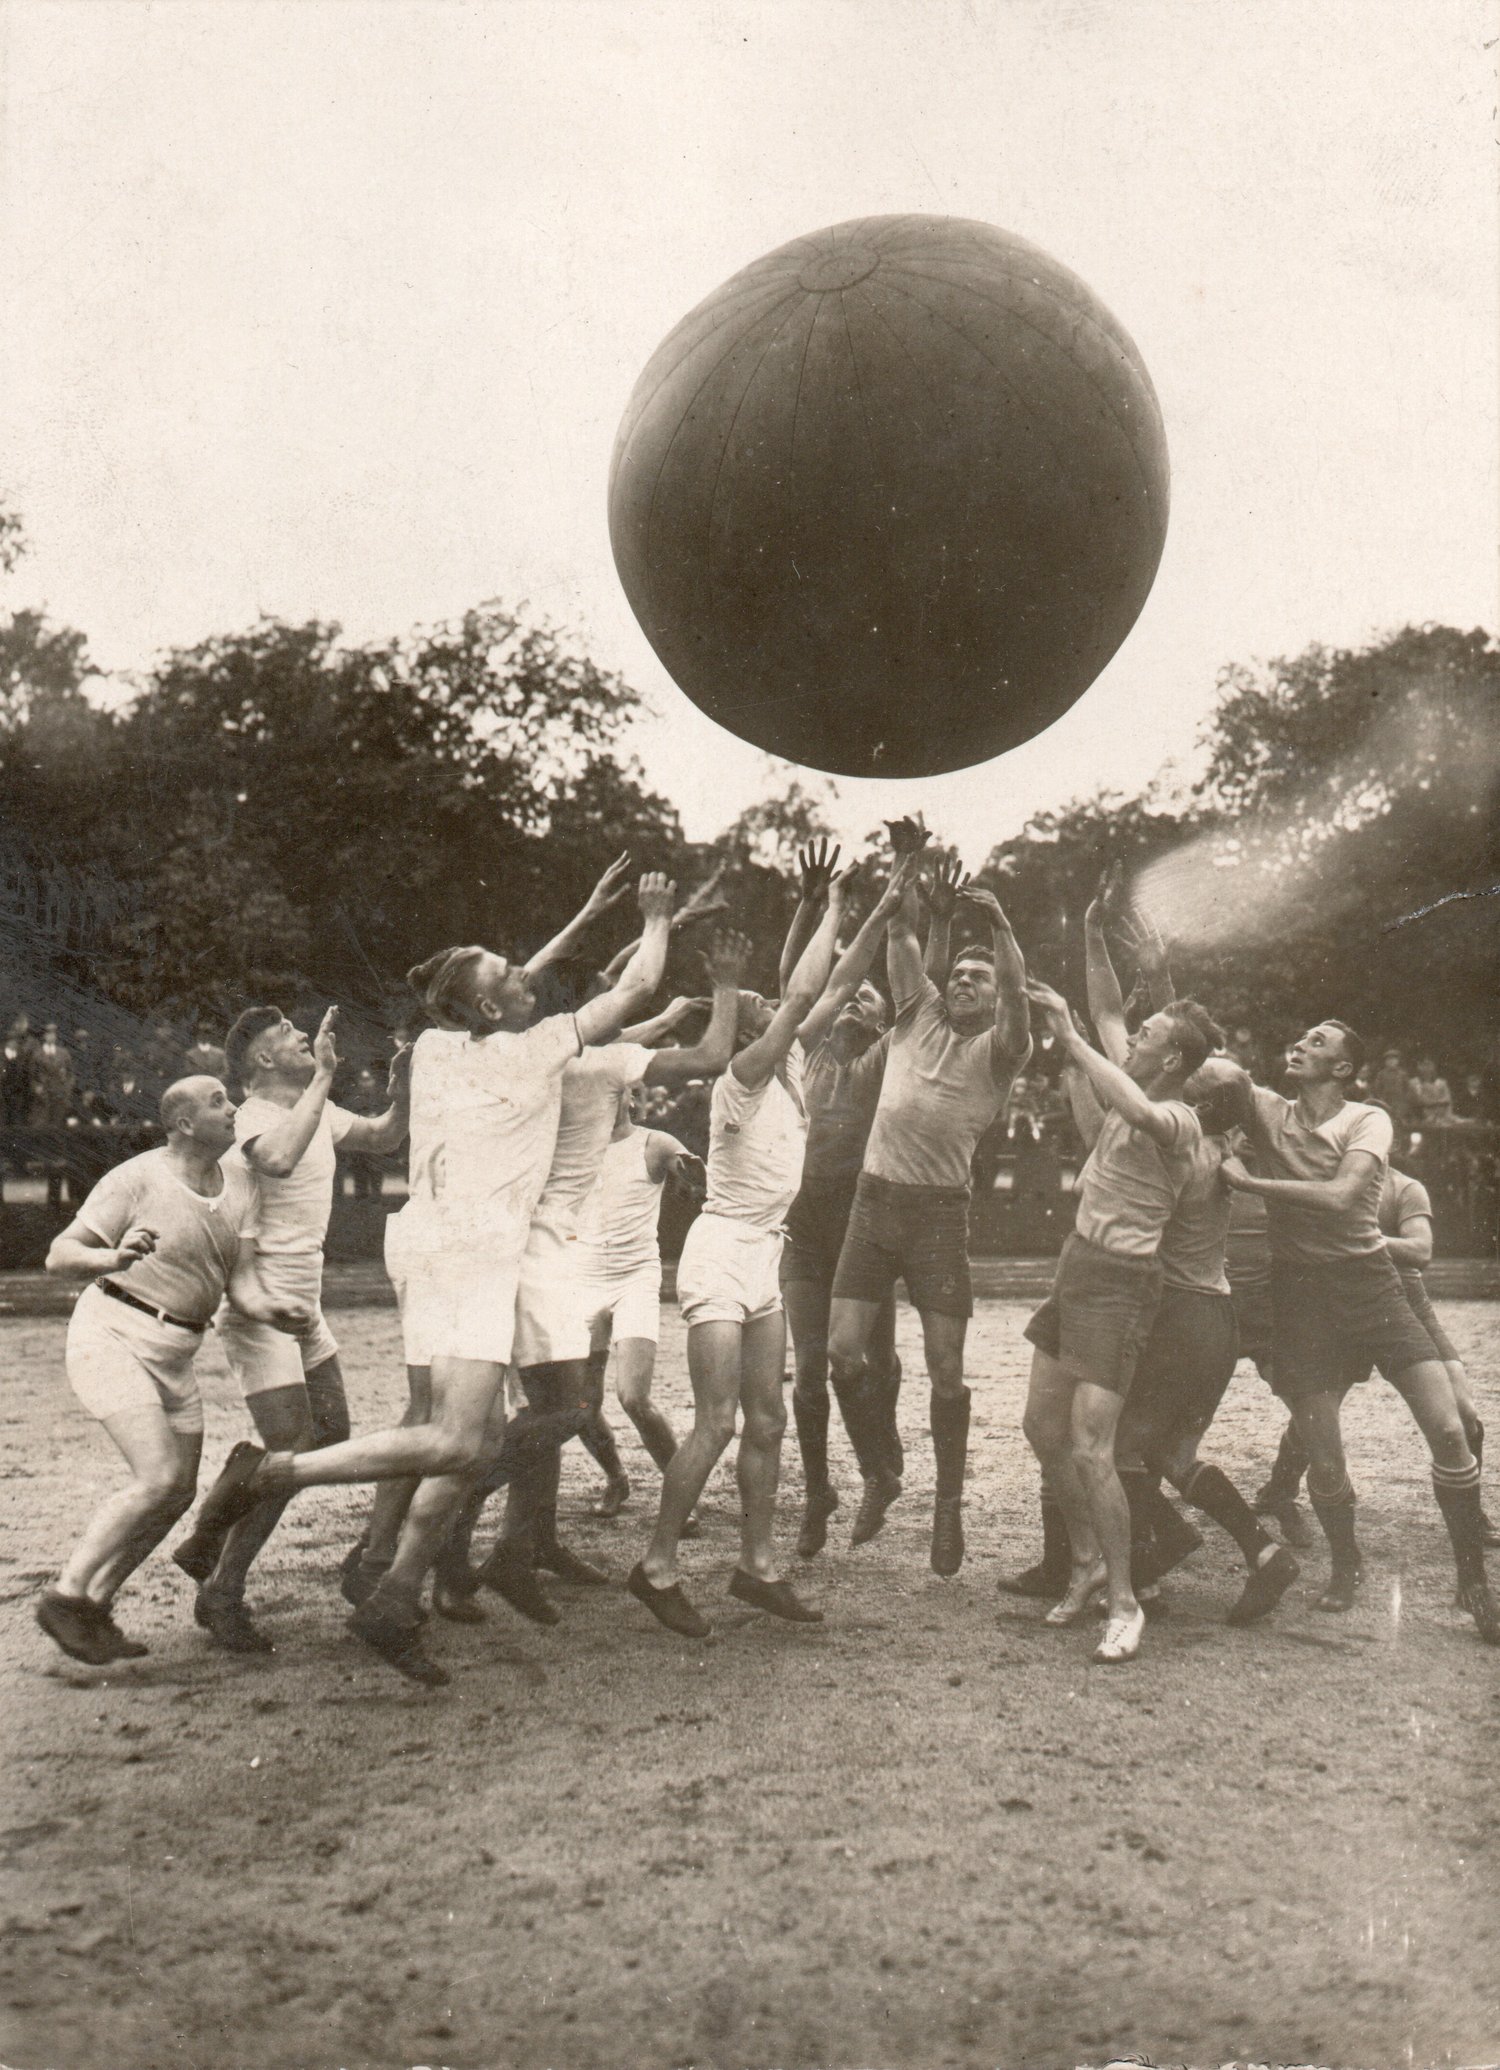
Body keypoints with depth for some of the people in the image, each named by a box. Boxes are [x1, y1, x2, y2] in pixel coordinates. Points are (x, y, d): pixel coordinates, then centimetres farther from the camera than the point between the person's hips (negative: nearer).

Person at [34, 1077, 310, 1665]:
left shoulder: (238, 1183, 3)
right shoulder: (136, 1179, -15)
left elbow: (241, 1279, -2)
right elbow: (60, 1254, -18)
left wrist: (268, 1307, -24)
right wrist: (113, 1258, -39)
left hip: (174, 1354, 8)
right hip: (113, 1336, -8)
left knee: (179, 1491, 11)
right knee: (158, 1480, -17)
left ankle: (95, 1606, 25)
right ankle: (66, 1595, 0)